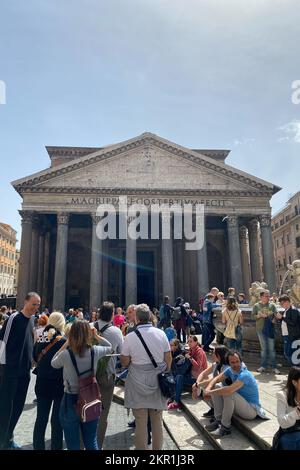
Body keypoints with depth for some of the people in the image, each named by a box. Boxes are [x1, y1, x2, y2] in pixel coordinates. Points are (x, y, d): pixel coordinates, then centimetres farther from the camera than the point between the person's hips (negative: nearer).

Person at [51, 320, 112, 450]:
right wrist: (96, 336, 4)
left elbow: (53, 364, 5)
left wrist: (66, 343, 0)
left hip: (71, 400, -2)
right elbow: (110, 348, 11)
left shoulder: (65, 354, -18)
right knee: (91, 443, 19)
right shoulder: (95, 351, -12)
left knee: (73, 444, 16)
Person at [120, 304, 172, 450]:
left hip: (138, 384, -2)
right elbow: (168, 359, -1)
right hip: (158, 382, 3)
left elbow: (124, 362, -6)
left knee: (141, 423, 10)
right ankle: (157, 448, 30)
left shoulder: (130, 337, -13)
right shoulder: (161, 333, -6)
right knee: (157, 420, 17)